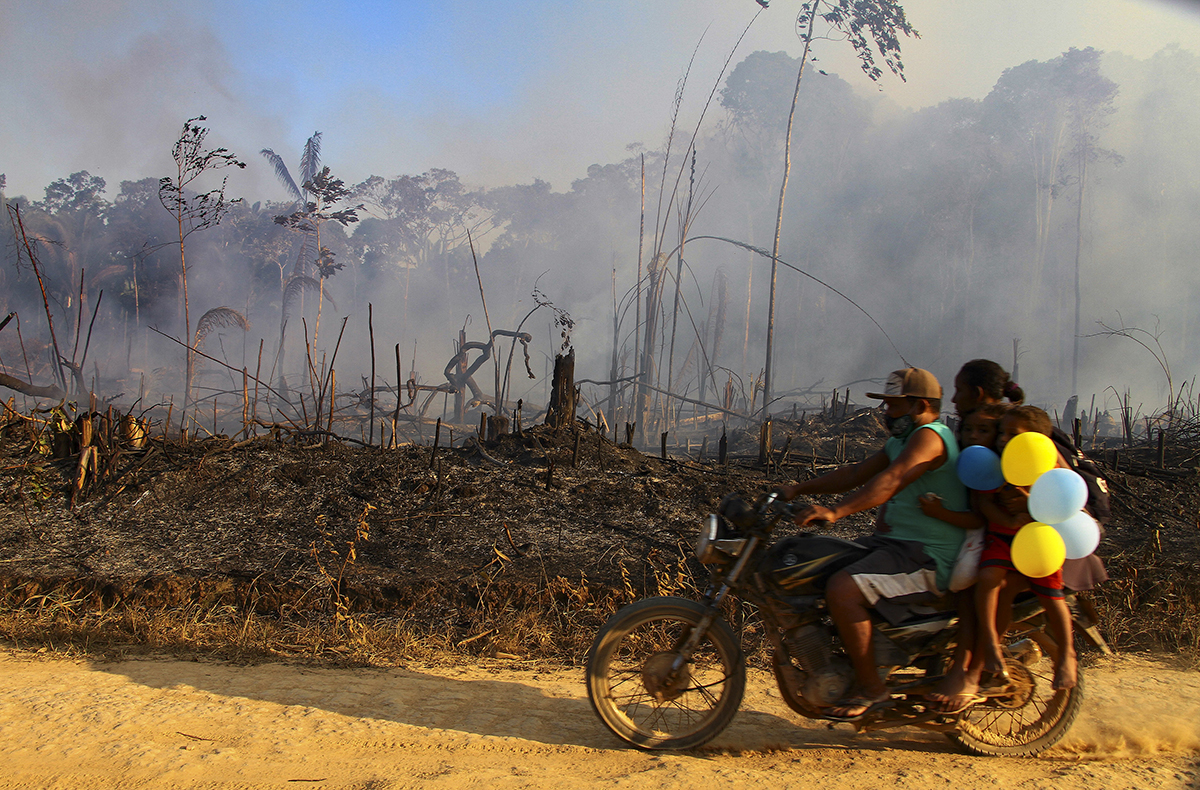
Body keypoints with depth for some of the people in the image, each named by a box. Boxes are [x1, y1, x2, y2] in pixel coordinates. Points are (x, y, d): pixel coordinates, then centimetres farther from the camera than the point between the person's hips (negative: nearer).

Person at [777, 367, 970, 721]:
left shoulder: (930, 436, -15)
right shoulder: (901, 441, 17)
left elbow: (889, 481, -32)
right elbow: (856, 474, 18)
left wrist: (836, 511, -43)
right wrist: (799, 489, 9)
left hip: (926, 558, -11)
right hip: (895, 542, 11)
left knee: (842, 589, -29)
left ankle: (870, 686, -12)